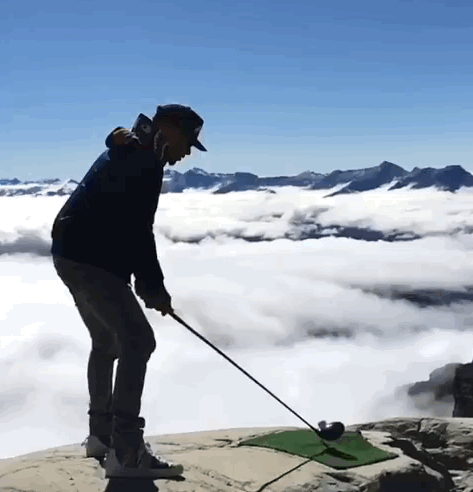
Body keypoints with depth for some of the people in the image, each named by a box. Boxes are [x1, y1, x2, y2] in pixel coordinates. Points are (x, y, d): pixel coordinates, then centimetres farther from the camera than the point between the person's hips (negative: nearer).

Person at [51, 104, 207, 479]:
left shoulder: (127, 153, 20)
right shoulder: (145, 161, -13)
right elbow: (138, 232, -19)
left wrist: (147, 285, 14)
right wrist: (154, 288, -11)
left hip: (76, 254, 11)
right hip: (90, 259, -11)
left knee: (107, 342, 20)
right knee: (138, 341, -13)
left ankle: (102, 435, 31)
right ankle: (126, 452, -12)